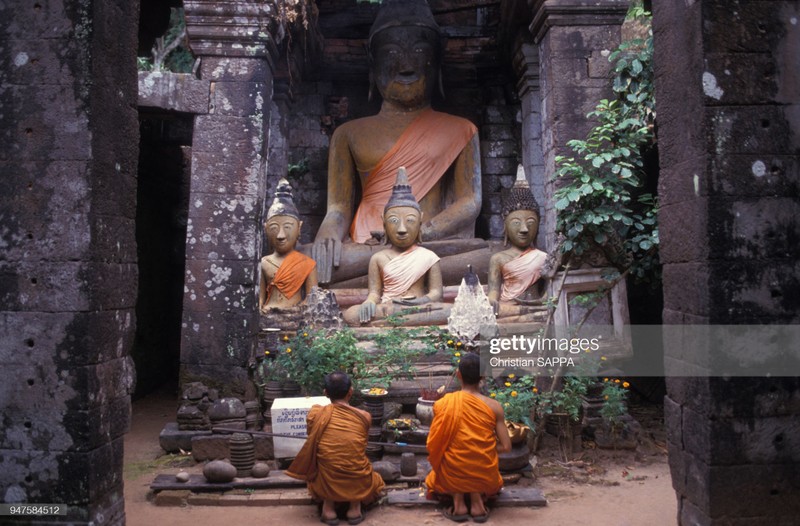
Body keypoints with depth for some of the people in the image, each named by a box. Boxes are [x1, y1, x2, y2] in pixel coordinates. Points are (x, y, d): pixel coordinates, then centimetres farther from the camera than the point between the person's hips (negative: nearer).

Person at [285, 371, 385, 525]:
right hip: (358, 485, 1)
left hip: (326, 485, -1)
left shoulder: (315, 414, -6)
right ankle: (355, 507, 13)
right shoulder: (365, 416, -4)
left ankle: (328, 507, 13)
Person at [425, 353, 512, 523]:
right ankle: (477, 503, 11)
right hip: (485, 477, 1)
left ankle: (459, 505, 11)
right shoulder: (494, 407, -9)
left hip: (453, 477, -1)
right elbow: (506, 447, -6)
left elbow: (434, 445, 0)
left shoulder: (441, 404, -9)